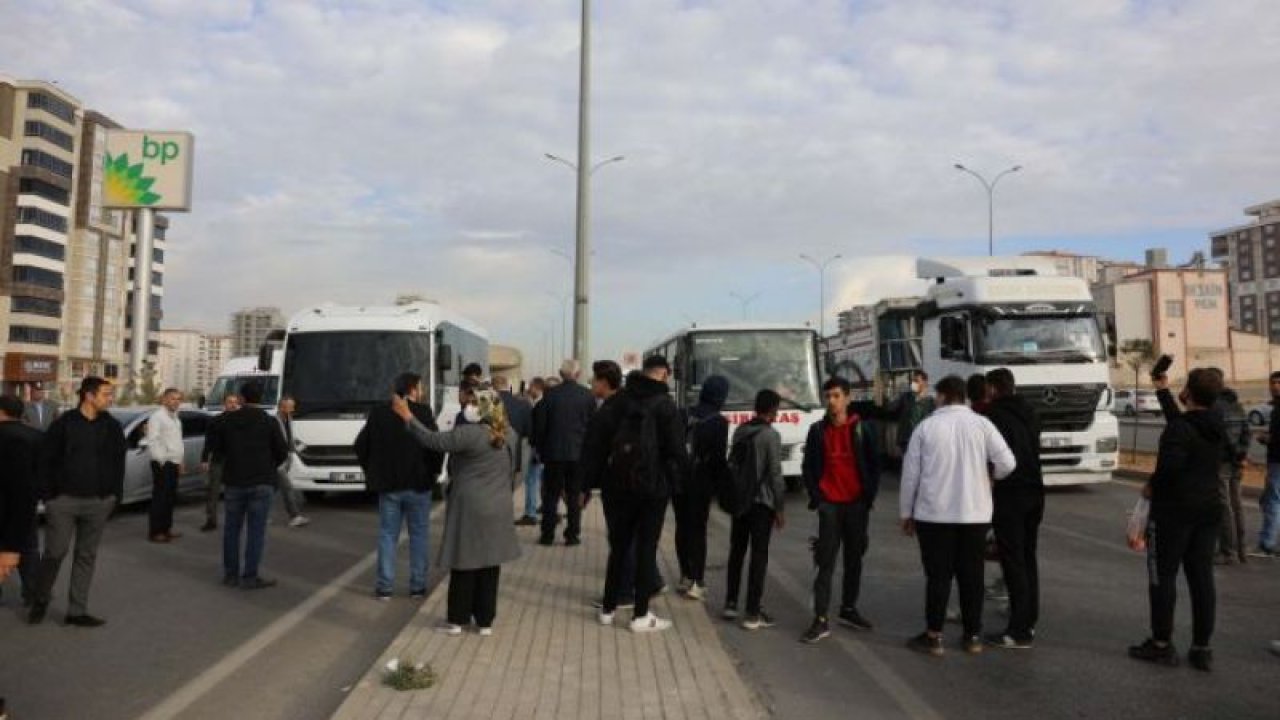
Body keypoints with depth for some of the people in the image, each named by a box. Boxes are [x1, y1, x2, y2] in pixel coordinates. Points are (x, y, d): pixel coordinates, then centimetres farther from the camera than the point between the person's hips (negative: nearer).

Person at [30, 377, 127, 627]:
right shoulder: (64, 423, -4)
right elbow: (48, 461, -1)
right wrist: (49, 494, -5)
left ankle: (77, 611, 15)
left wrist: (114, 495, 2)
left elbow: (118, 463, 8)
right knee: (55, 552, 1)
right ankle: (41, 600, 26)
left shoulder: (112, 426, 4)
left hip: (98, 502, 3)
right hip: (64, 500, -2)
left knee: (87, 556, 7)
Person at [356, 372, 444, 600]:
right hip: (419, 484, -3)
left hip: (387, 485, 3)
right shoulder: (423, 413, -11)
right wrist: (434, 471, -1)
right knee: (419, 535, 9)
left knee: (387, 535, 10)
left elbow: (361, 444, 5)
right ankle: (417, 585, 13)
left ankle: (384, 586, 12)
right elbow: (436, 445, -17)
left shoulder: (379, 413, 1)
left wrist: (371, 470, 16)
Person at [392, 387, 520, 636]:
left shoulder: (468, 433, -17)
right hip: (498, 509, 5)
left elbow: (433, 441, -14)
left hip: (470, 508, -5)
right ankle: (485, 621, 16)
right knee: (489, 565, 10)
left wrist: (408, 416, -6)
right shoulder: (509, 435, 3)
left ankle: (457, 620, 16)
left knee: (465, 564, 6)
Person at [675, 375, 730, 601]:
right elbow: (719, 458, -10)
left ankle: (686, 576, 21)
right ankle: (697, 582, 2)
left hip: (678, 480, 4)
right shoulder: (719, 422, -10)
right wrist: (724, 484, 2)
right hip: (701, 484, -4)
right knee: (698, 530, 2)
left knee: (682, 527, 14)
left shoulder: (684, 415, 3)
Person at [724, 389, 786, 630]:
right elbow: (775, 474, -14)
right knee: (759, 557, -1)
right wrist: (780, 508, -6)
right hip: (761, 502, -6)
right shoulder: (771, 436, -13)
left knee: (736, 553, 15)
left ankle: (730, 604, 21)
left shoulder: (740, 431, 6)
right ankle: (752, 614, 0)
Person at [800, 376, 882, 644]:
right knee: (826, 562, -4)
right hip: (829, 504, -1)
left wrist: (869, 496, -2)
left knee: (854, 558, 12)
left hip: (857, 503, 1)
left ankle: (849, 609, 27)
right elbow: (808, 466, 6)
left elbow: (874, 464, 4)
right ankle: (821, 620, -4)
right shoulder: (817, 430, 2)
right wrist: (816, 497, -2)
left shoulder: (863, 428, 0)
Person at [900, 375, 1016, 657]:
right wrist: (989, 475, 16)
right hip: (974, 513, 2)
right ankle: (973, 636, 19)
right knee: (972, 575, 11)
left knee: (938, 575, 6)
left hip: (933, 514, -1)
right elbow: (1007, 463, -8)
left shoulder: (926, 426, -3)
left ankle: (933, 636, 11)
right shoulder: (981, 424, -1)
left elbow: (911, 473, -2)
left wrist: (906, 512, 8)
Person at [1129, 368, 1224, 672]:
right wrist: (1164, 391, 36)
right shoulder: (1216, 428, 9)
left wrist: (1152, 485, -12)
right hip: (1209, 509, 7)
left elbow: (1171, 463, -30)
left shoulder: (1179, 428, -18)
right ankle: (1202, 648, 14)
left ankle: (1162, 644, 9)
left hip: (1174, 510, -7)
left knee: (1163, 576, 3)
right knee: (1202, 578, 10)